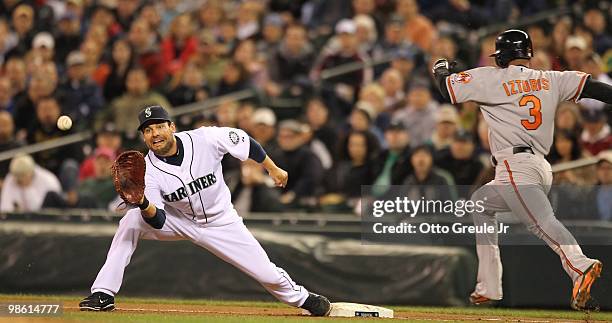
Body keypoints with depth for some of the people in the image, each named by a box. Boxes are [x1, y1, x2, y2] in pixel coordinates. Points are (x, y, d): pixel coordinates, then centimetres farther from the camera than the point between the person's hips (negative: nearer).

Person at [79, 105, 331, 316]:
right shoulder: (149, 170, -20)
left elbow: (243, 141, -7)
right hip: (179, 221, 1)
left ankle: (302, 298, 30)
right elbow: (158, 222, -23)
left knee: (269, 275, -4)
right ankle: (103, 295, -16)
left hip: (221, 223, -1)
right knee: (131, 221, -23)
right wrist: (143, 203, -45)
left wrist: (273, 169, 2)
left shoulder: (205, 139, -24)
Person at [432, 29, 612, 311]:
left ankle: (581, 267, -53)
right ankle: (488, 289, 25)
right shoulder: (550, 80, 17)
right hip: (542, 168, 8)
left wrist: (441, 71, 26)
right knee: (480, 203, 27)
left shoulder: (491, 78, 2)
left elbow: (447, 88, 5)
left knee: (541, 221, -27)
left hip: (516, 166, -8)